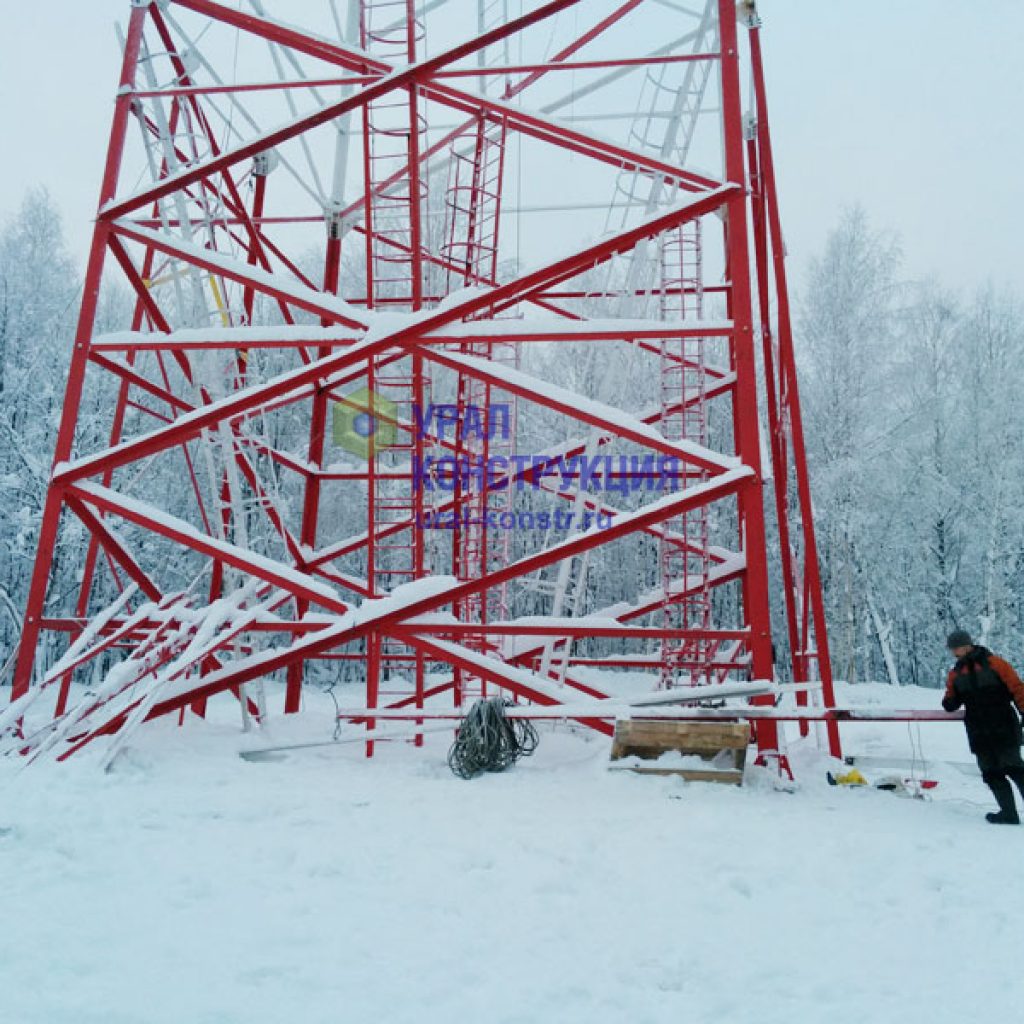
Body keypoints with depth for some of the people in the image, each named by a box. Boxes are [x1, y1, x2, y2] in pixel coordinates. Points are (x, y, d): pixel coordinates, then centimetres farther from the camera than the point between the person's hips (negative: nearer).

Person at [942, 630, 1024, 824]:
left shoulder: (993, 663, -4)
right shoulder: (955, 673, 11)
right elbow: (951, 703, 17)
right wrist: (950, 702, -6)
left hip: (1004, 729, -5)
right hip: (979, 734, 5)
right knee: (991, 773, 4)